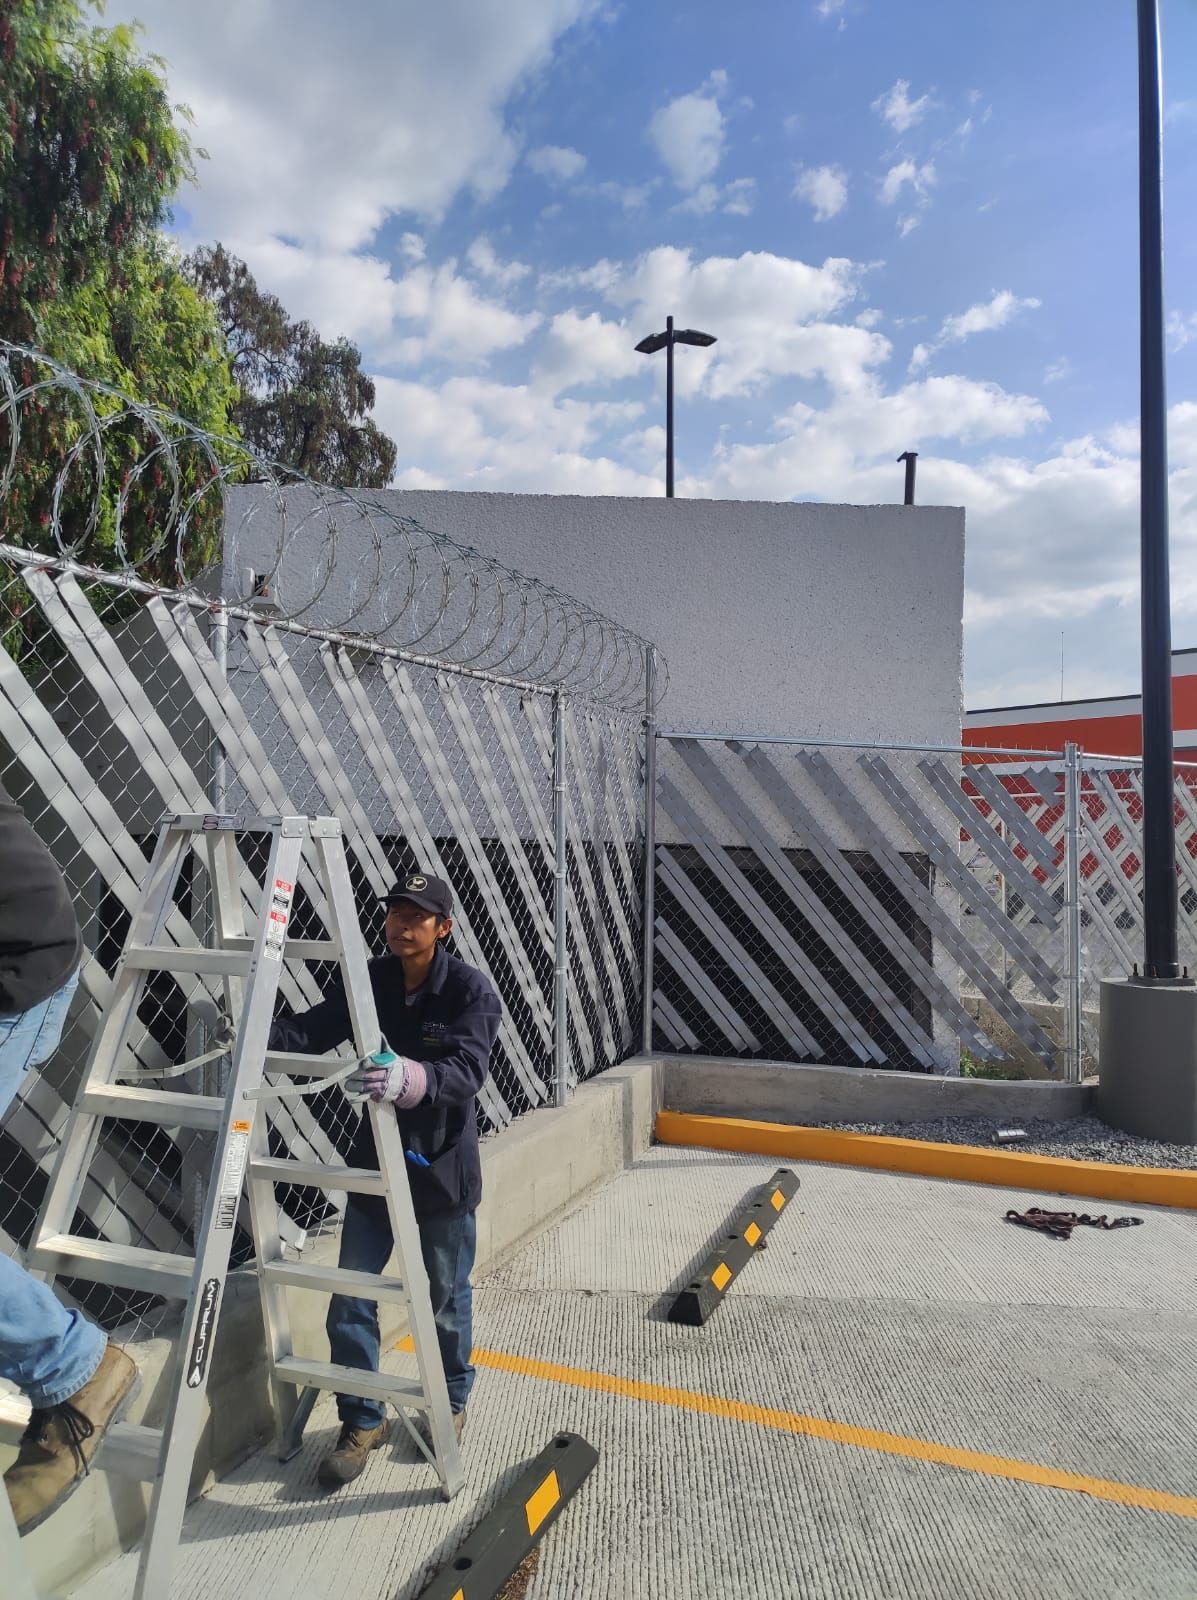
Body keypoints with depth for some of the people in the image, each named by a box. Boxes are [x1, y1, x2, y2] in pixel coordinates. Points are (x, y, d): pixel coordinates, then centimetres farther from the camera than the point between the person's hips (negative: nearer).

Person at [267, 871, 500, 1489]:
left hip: (442, 1165, -3)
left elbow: (466, 1071, -32)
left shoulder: (471, 990, -19)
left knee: (446, 1298, 15)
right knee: (350, 1297, 7)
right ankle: (362, 1420, 29)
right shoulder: (370, 980, -5)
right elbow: (313, 1029, -12)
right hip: (375, 1160, 4)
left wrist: (406, 1078, -52)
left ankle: (451, 1402, 41)